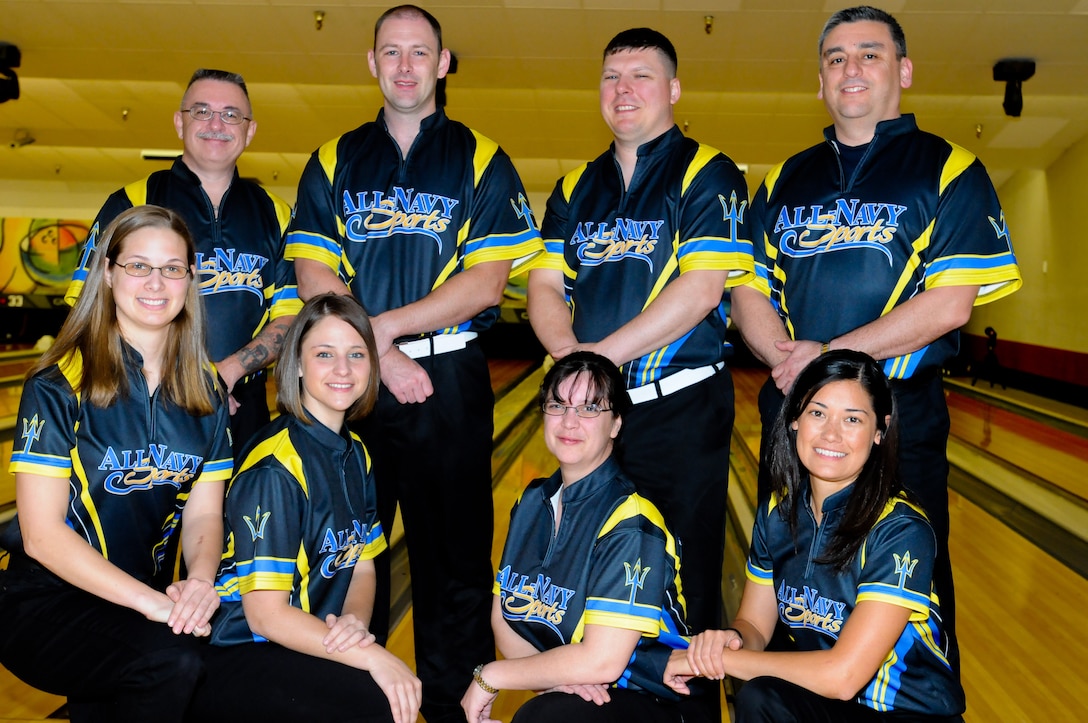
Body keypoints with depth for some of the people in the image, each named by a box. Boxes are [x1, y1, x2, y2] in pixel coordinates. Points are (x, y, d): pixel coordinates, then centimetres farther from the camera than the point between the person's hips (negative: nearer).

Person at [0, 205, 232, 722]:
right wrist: (153, 602, -23)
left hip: (148, 599, 5)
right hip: (45, 603, -4)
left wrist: (200, 581, -18)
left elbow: (204, 511, 3)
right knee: (172, 663, -31)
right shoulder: (59, 386, -9)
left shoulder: (205, 390, 4)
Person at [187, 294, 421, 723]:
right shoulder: (274, 470, -18)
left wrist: (354, 621, -11)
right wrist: (371, 656, -24)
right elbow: (265, 613, -18)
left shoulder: (355, 455, 7)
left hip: (309, 649, 7)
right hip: (235, 661, -7)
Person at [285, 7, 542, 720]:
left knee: (454, 555, 5)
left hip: (450, 380, -2)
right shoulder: (334, 163, 11)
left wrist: (382, 324, -13)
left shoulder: (481, 162, 4)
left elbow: (486, 284, -7)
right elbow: (316, 279, 2)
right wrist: (382, 354, -10)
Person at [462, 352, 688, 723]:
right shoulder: (531, 502, 5)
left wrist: (490, 676, -12)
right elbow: (502, 614, 5)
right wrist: (556, 674, -14)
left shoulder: (632, 524, -17)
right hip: (559, 688, 6)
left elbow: (602, 661, -22)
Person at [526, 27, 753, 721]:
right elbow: (546, 285, 8)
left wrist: (602, 354, -18)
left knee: (685, 582, 4)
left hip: (682, 409, -4)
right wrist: (569, 352, -13)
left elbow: (701, 287, -14)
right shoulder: (575, 189, 14)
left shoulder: (708, 176, -2)